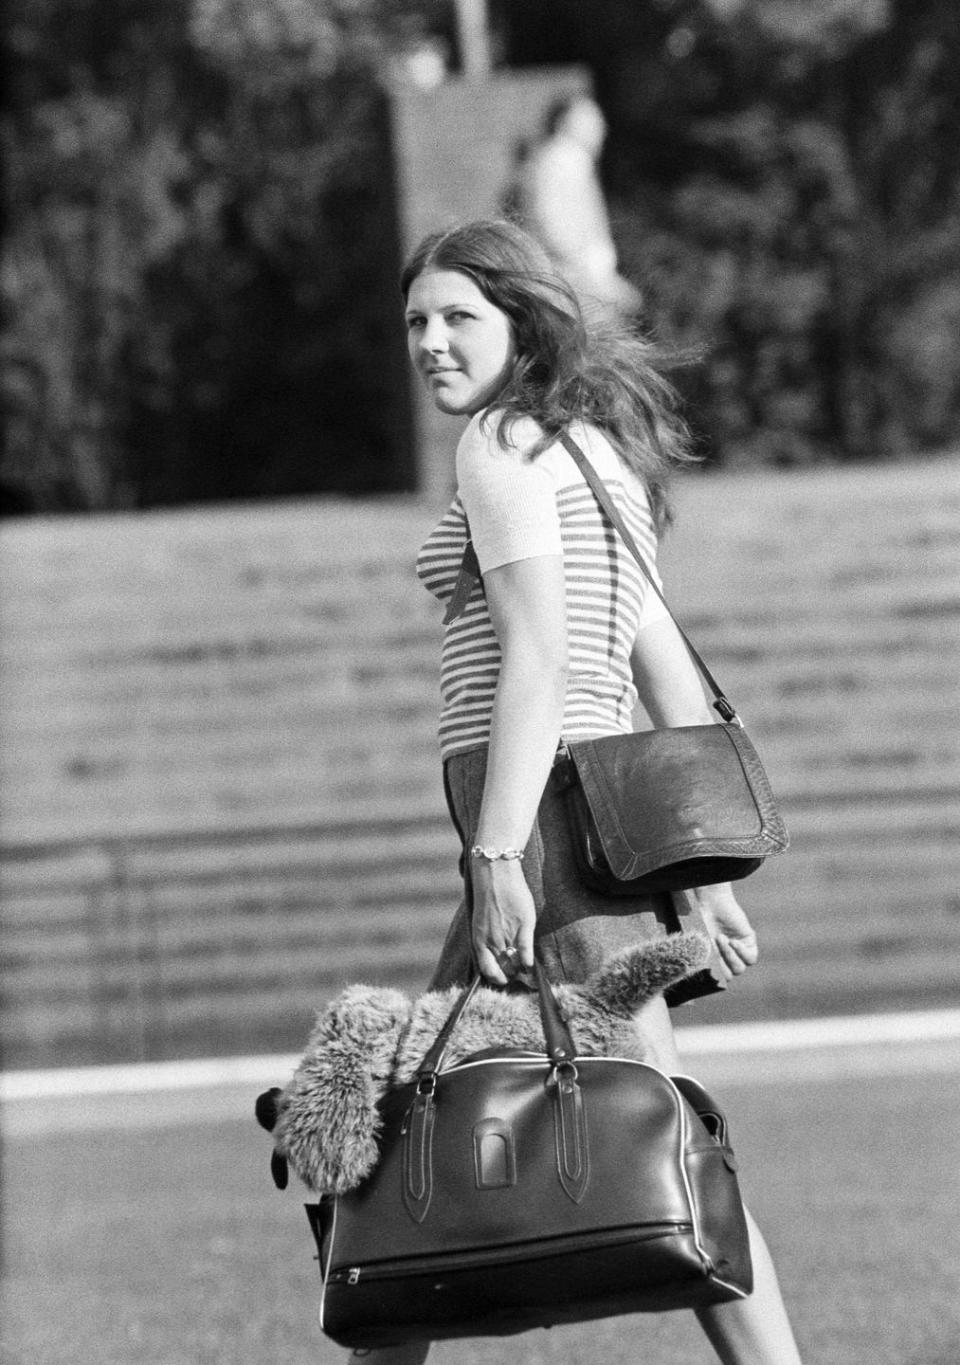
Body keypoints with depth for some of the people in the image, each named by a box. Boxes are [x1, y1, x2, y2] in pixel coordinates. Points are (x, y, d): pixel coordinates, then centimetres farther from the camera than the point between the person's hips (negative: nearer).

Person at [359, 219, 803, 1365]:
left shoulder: (504, 442, -6)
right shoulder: (598, 452, 22)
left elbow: (537, 657, -17)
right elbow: (677, 689, 19)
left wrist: (497, 854, -22)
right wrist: (705, 871, 18)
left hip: (544, 813, -10)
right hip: (613, 812, 10)